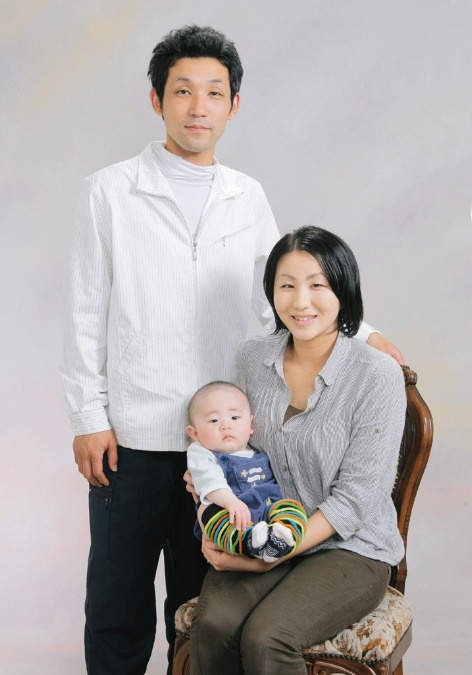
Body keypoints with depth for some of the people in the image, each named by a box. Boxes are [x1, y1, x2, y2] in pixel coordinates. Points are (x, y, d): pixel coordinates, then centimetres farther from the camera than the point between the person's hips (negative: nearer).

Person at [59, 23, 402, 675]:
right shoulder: (110, 192, -1)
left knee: (201, 592, 14)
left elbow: (276, 296, 15)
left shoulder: (249, 198, 8)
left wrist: (357, 331, 6)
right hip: (131, 432, -2)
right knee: (119, 594, 8)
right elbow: (86, 315, -1)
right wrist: (88, 418, -5)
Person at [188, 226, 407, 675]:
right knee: (212, 622, -24)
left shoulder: (378, 375, -15)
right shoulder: (254, 357, 1)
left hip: (349, 549, -4)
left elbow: (355, 497, -15)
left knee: (264, 637, -28)